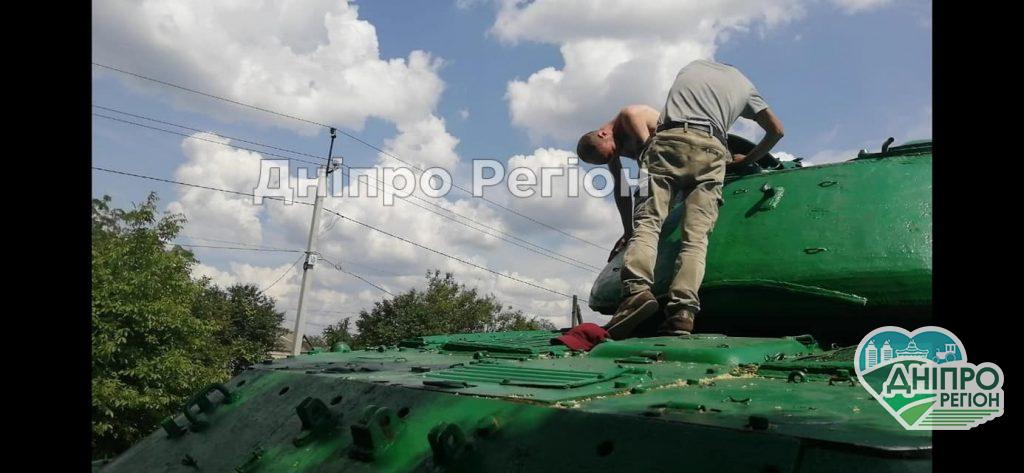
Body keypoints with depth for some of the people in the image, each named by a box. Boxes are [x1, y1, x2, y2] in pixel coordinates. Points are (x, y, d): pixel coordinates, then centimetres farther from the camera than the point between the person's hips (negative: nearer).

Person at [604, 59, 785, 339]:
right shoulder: (744, 84, 29)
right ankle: (683, 311, -29)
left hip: (668, 139, 0)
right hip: (710, 149, 0)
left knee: (648, 220, -10)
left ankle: (638, 288, -36)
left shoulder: (691, 67, 33)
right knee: (696, 235, -9)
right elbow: (776, 130, 29)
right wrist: (749, 159, 41)